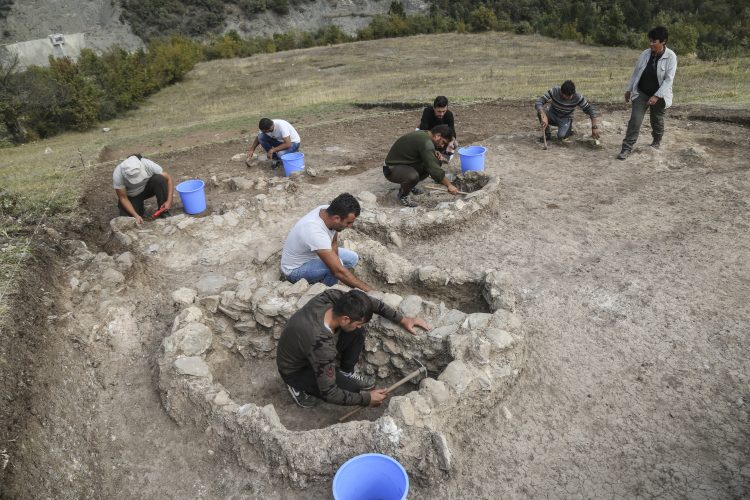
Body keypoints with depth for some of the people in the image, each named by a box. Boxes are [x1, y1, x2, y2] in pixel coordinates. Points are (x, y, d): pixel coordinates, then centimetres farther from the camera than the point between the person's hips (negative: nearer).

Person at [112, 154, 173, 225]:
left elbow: (169, 179, -22)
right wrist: (136, 215, -32)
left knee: (159, 179, -31)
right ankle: (139, 207, 11)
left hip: (147, 189, 1)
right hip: (131, 196, -1)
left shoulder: (148, 164, -31)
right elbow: (123, 198, -22)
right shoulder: (117, 175, -32)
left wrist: (169, 201, -32)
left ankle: (164, 212, -16)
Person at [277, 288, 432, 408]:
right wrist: (366, 399, -17)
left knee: (357, 333, -12)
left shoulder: (332, 296, -26)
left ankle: (346, 372, 11)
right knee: (353, 388, -17)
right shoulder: (322, 345, -41)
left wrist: (402, 320, -8)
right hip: (295, 371, -6)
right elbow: (329, 394, -29)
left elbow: (370, 302, -7)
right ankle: (300, 387, 1)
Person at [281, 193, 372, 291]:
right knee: (334, 267, -31)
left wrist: (334, 260, -18)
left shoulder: (328, 211, -17)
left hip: (312, 254, 8)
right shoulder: (315, 231, -41)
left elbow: (334, 243, 1)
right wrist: (368, 290, -36)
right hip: (294, 269, -8)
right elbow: (338, 271, -40)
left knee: (352, 258, 3)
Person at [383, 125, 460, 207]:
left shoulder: (423, 134, 2)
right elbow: (434, 169, -31)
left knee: (436, 162, 2)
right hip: (391, 169, -10)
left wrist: (434, 152, 1)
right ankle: (402, 195, -8)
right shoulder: (426, 142, -27)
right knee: (413, 176, -40)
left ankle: (410, 185, 15)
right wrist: (449, 185, -26)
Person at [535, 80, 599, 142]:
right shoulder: (554, 91, -26)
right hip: (553, 116, 2)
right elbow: (538, 103, -33)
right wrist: (544, 117, -50)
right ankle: (547, 134, -6)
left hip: (565, 119, -1)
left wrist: (594, 127, -24)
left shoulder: (577, 97, -24)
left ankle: (569, 129, 7)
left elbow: (590, 110, -16)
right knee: (540, 112, -31)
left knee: (561, 136, -31)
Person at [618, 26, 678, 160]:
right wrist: (629, 89, 11)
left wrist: (657, 96, -27)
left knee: (657, 120, 15)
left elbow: (669, 79, -19)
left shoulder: (671, 57, -15)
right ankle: (627, 148, -9)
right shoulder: (645, 54, -5)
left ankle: (656, 141, 41)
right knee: (635, 119, -10)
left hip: (659, 96, -2)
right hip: (641, 93, 2)